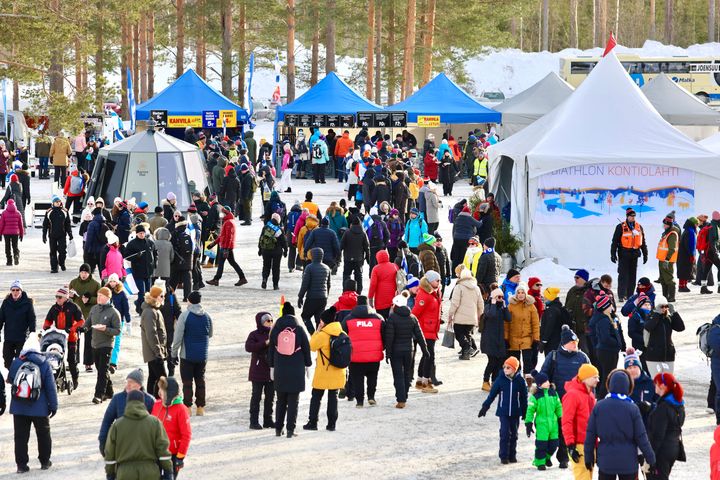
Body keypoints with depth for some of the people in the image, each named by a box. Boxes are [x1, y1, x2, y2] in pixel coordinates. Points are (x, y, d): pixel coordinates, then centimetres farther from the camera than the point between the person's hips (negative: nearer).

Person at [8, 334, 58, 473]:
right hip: (40, 408, -1)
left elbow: (10, 380, 13)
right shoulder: (44, 364, -7)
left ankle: (21, 464, 6)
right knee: (43, 435, 16)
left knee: (21, 436, 7)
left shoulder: (16, 363, -4)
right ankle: (45, 461, 24)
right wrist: (53, 405, 1)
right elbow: (50, 387, -6)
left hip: (19, 408, 1)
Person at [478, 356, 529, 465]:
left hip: (515, 413, 1)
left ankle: (512, 455, 20)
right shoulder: (501, 380, -5)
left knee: (514, 434, 9)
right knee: (504, 433, -7)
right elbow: (492, 394, 1)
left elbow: (524, 398, 4)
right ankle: (503, 456, 0)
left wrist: (525, 413, 6)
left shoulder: (520, 381, -4)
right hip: (503, 412, -1)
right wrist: (485, 407, -1)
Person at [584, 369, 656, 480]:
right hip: (628, 462, -1)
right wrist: (651, 459, 4)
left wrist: (588, 457, 12)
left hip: (605, 461, 1)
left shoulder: (599, 406, -4)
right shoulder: (632, 409, -9)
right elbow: (641, 437, -6)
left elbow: (590, 435, 1)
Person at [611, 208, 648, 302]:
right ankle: (621, 295, -5)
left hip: (634, 254, 5)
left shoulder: (639, 227, 10)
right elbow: (614, 241, -4)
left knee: (632, 276, 9)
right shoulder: (621, 227, -4)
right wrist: (613, 254, -8)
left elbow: (643, 242, 17)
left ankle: (630, 295, 16)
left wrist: (645, 254, 15)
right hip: (624, 254, -5)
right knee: (623, 276, -7)